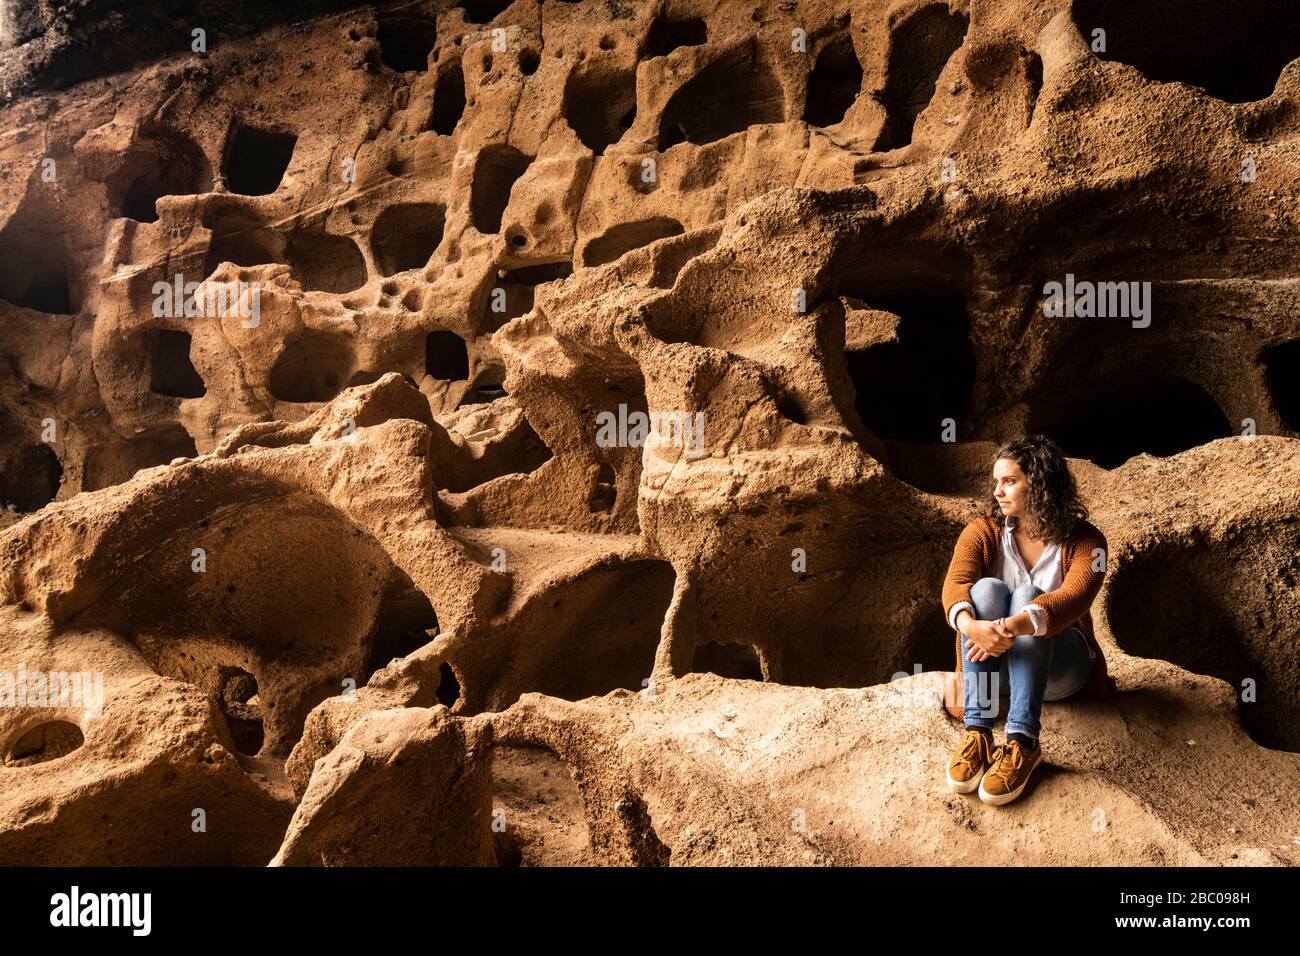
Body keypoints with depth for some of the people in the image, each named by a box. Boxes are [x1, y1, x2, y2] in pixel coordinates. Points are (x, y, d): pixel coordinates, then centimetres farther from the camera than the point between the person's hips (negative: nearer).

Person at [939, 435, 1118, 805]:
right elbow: (955, 584, -21)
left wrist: (1013, 627, -48)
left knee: (1027, 596, -31)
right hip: (994, 664, 2)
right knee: (987, 589, -28)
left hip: (1057, 666, -1)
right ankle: (976, 733, -36)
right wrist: (971, 625, -45)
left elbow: (1072, 598, -28)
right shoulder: (982, 531, -2)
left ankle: (1023, 743, -43)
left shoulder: (1083, 540, -8)